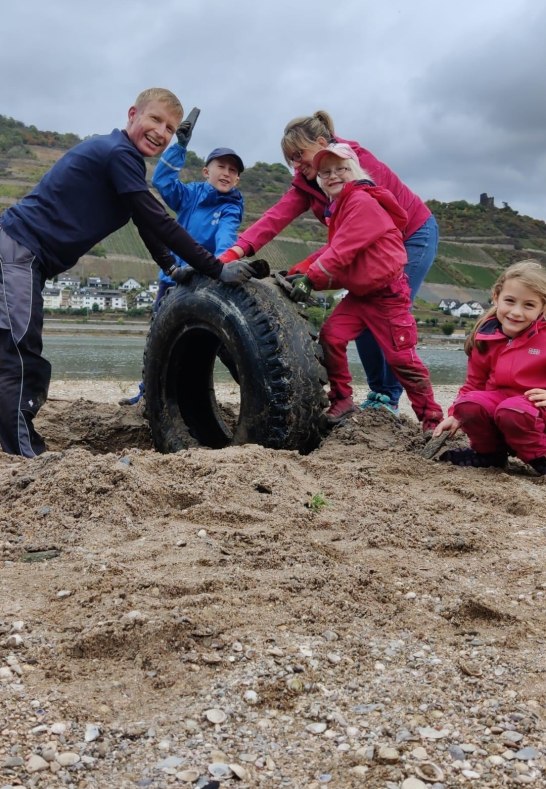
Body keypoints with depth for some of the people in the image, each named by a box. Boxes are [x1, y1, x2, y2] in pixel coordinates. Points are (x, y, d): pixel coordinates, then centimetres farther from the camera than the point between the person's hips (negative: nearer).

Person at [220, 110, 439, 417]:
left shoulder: (360, 163, -28)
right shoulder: (307, 182, -7)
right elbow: (278, 215, -23)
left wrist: (308, 268, -44)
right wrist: (236, 250, -39)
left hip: (414, 236, -7)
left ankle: (389, 397, -3)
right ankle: (377, 392, 9)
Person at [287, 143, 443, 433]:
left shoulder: (362, 201, -19)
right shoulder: (340, 206, 14)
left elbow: (342, 250, -26)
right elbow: (333, 250, 12)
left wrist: (311, 278, -25)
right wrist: (300, 274, 0)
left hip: (388, 294, -9)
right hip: (359, 293, 9)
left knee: (401, 357, -5)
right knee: (330, 336, -6)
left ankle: (432, 418, 8)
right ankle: (342, 400, 6)